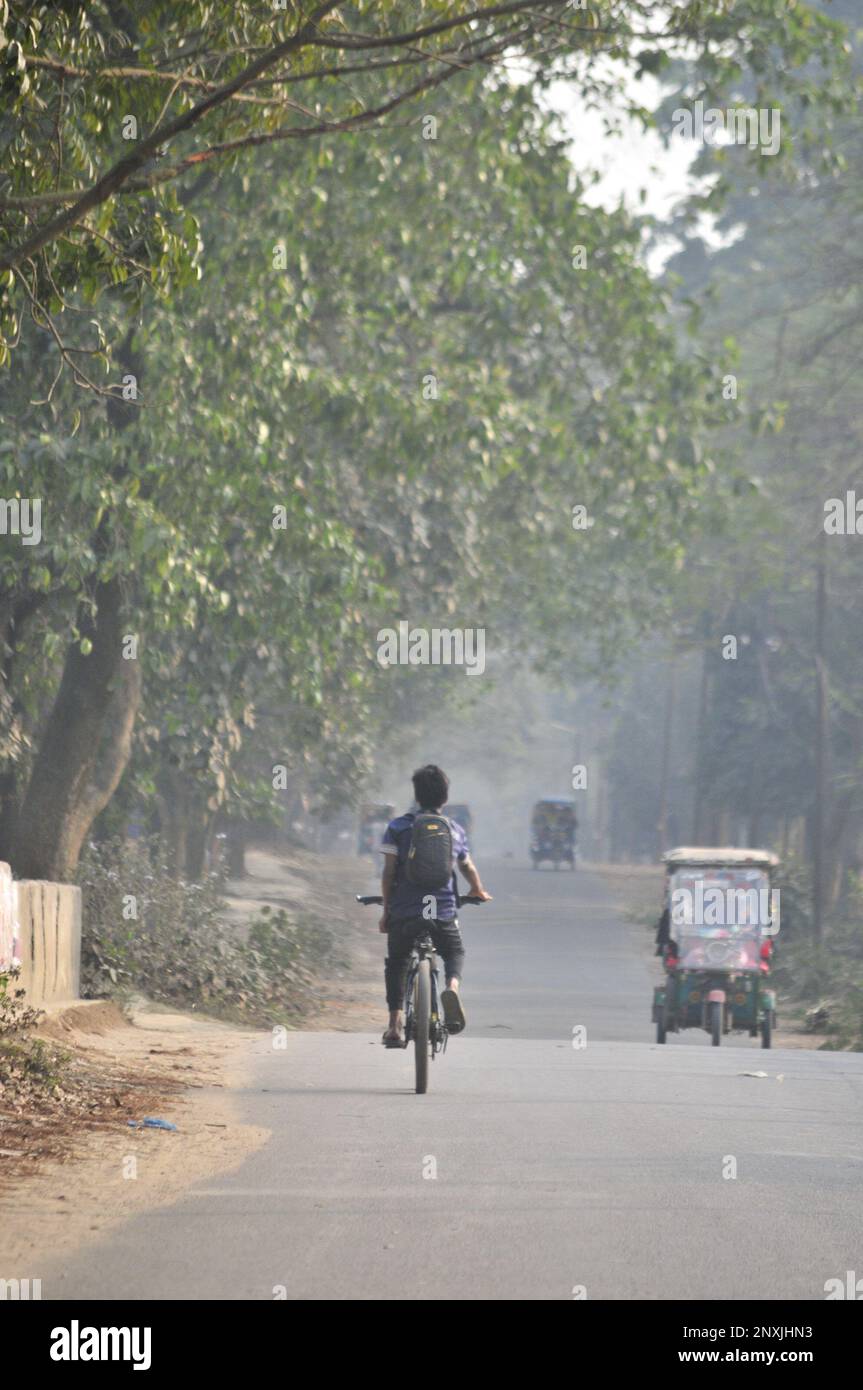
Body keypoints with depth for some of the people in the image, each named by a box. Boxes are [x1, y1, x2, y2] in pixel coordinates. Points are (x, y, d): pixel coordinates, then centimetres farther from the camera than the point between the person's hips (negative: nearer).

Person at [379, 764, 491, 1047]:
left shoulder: (398, 827, 1)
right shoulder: (455, 830, 8)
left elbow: (389, 872, -4)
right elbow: (469, 869, 17)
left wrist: (386, 910, 5)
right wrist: (479, 892, 38)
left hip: (404, 911, -1)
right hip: (443, 912, 1)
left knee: (396, 964, 19)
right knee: (454, 953, 25)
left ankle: (395, 1023, 5)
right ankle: (452, 985, -10)